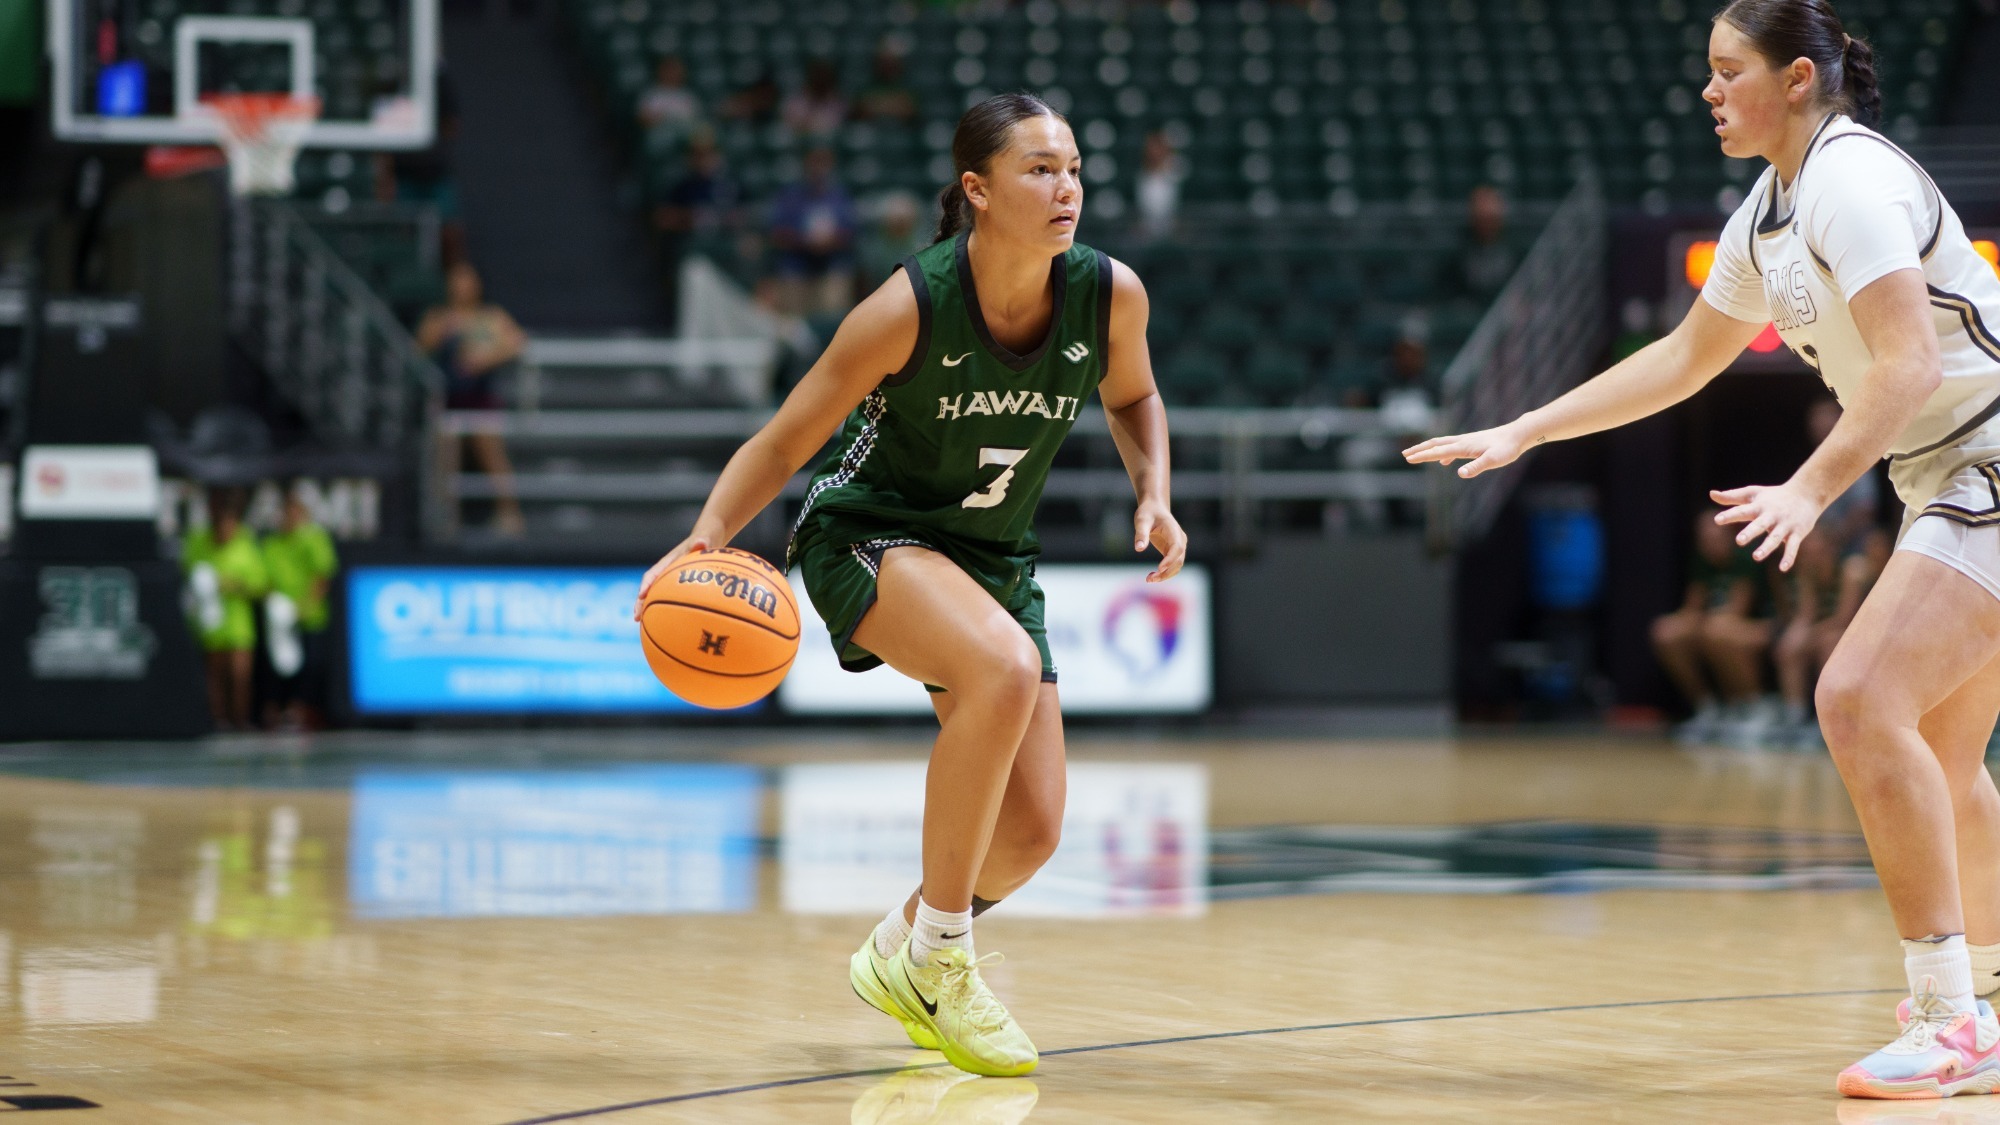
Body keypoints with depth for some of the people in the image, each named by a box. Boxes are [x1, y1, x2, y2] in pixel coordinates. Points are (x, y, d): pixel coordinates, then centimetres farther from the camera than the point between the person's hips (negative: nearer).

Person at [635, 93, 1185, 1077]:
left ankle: (904, 950, 34)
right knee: (1006, 666, -36)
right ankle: (938, 957, -22)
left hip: (993, 556, 6)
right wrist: (707, 538, -32)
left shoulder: (1109, 295, -14)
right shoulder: (911, 307, -25)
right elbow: (782, 444, -16)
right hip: (867, 536, -5)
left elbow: (1130, 396, 11)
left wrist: (1155, 493, -7)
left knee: (1032, 831, 0)